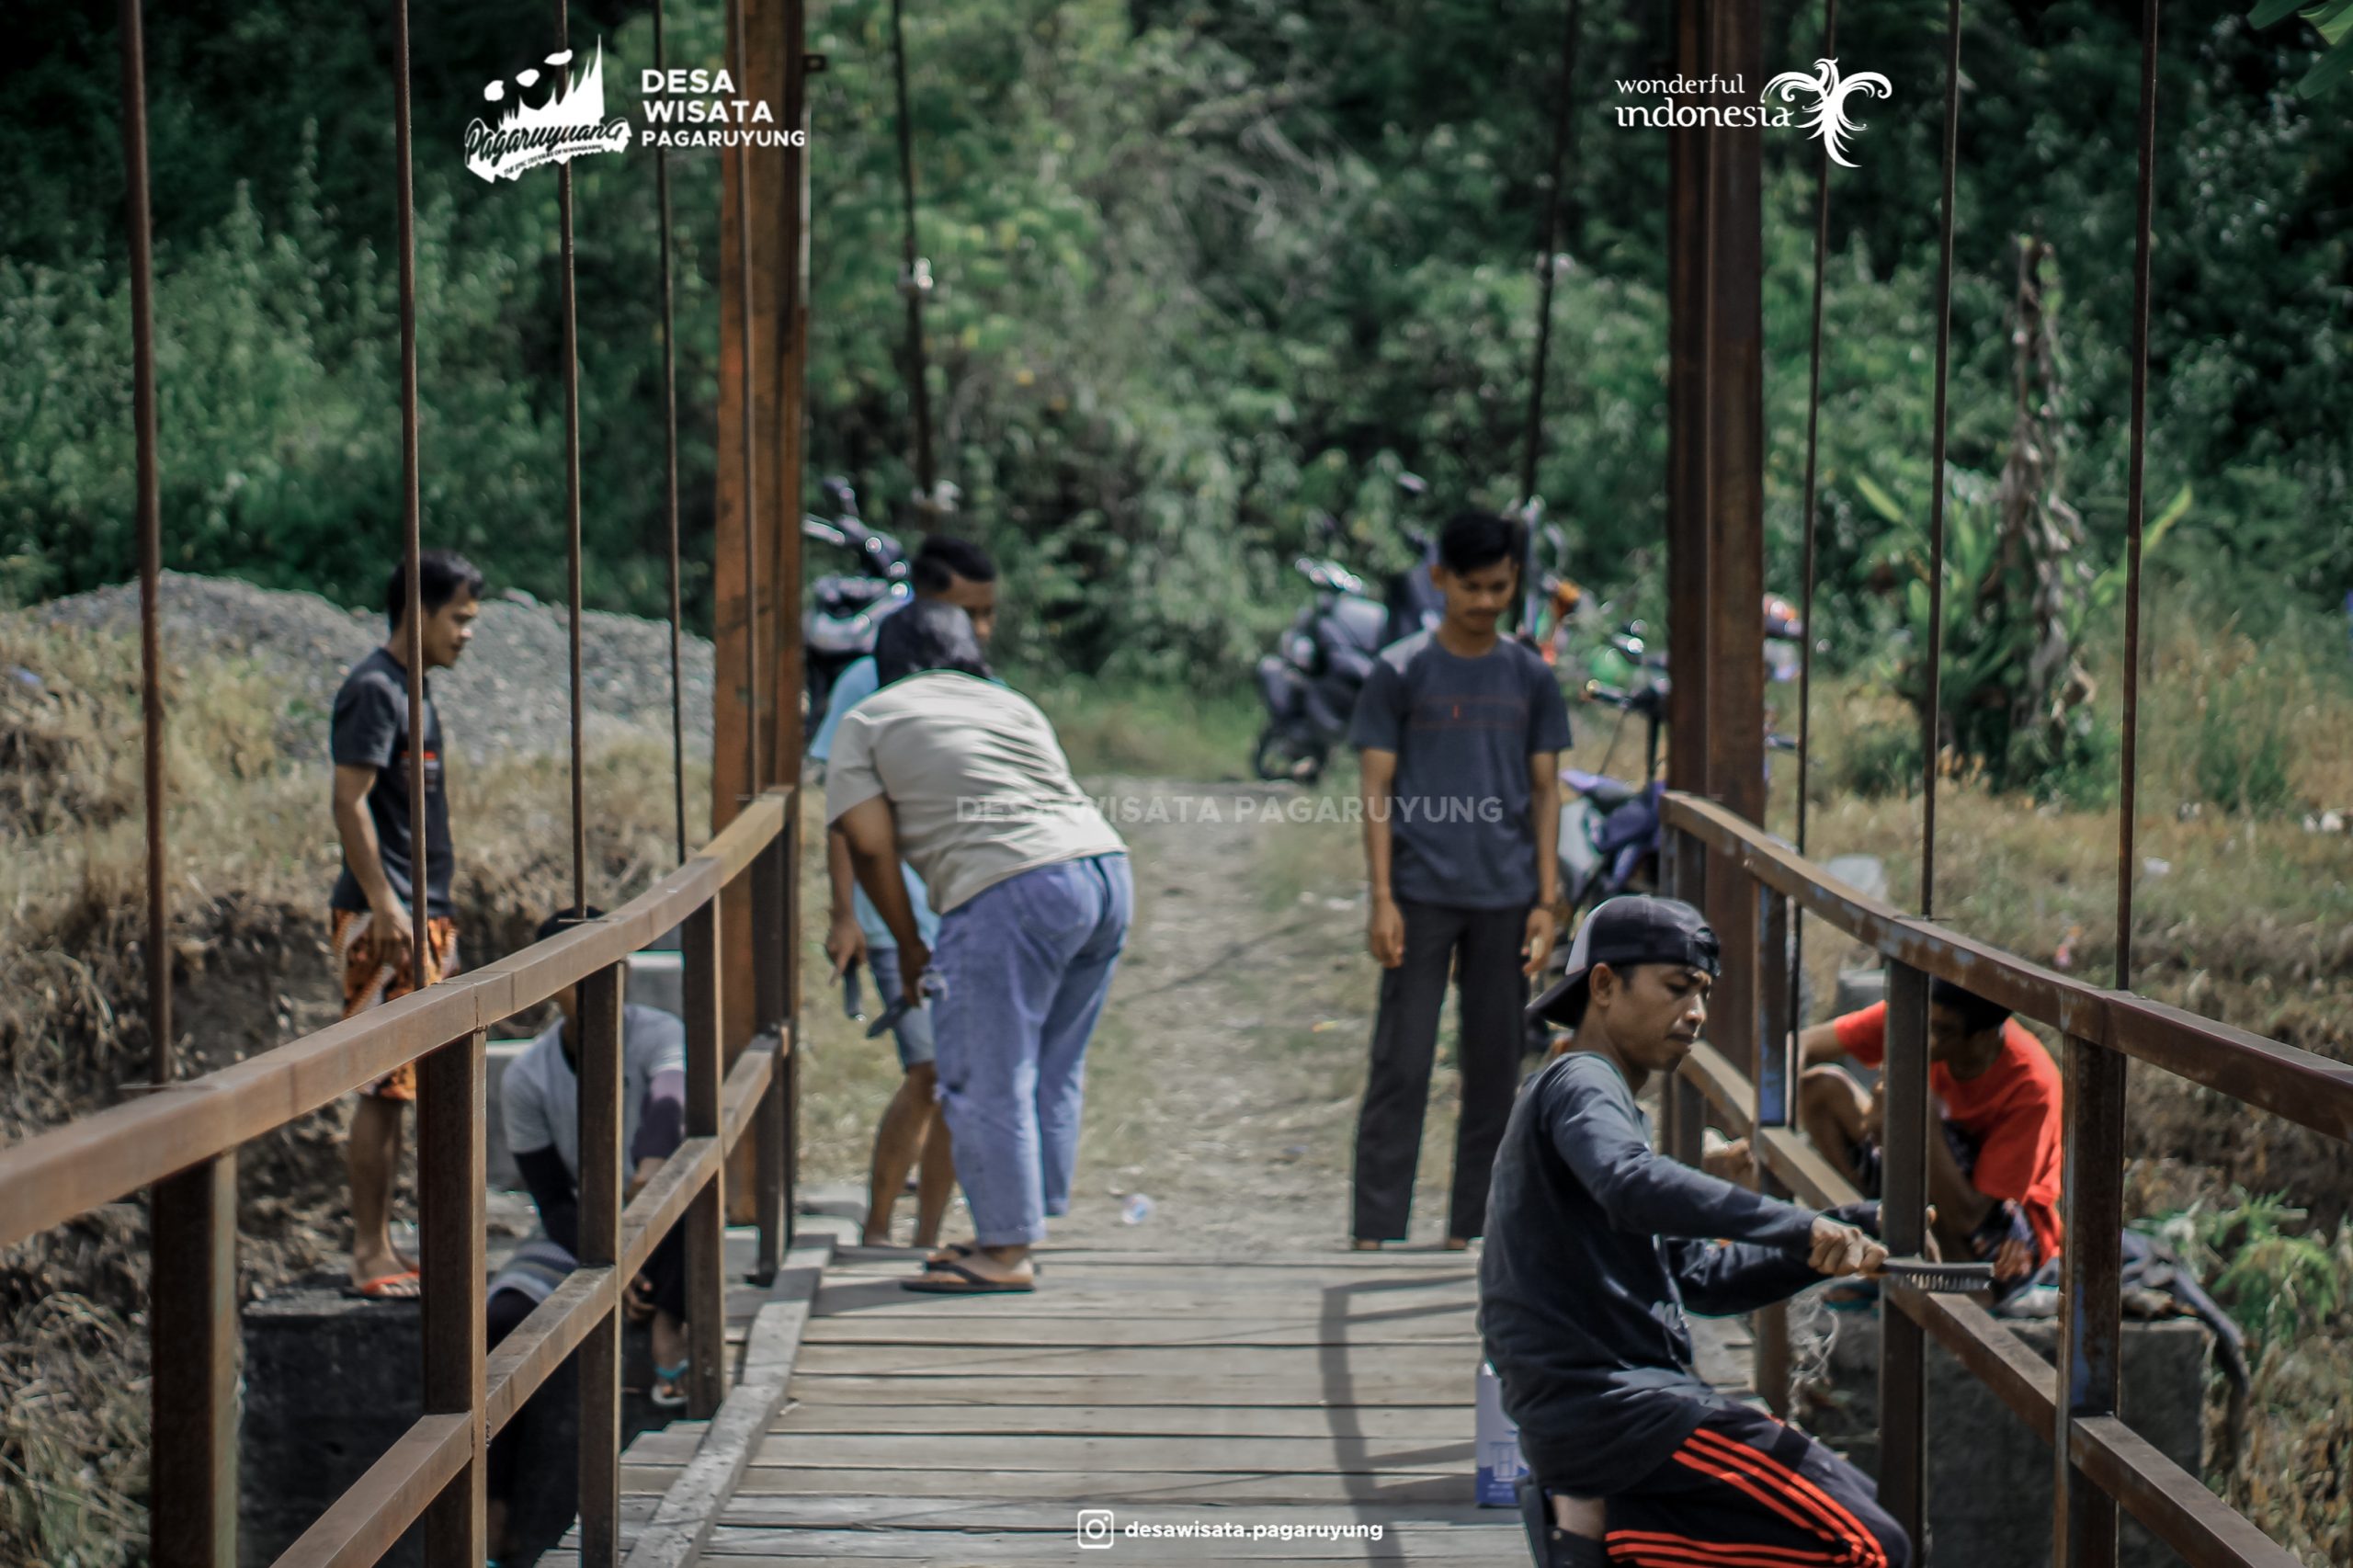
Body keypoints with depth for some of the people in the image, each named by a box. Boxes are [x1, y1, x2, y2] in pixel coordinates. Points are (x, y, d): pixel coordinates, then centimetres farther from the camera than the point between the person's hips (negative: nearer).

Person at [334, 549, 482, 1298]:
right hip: (381, 920, -10)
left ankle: (382, 1250, 14)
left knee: (394, 1092, 10)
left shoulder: (412, 690, 18)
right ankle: (368, 1257, -5)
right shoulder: (373, 689, -12)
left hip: (419, 916, 10)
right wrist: (383, 905, -23)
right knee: (382, 1087, -8)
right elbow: (350, 801, -18)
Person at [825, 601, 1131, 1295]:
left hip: (1013, 891, -7)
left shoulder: (869, 721, 12)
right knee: (1054, 1069, 15)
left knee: (989, 1081, 0)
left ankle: (1005, 1253, 4)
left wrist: (909, 946, 14)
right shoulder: (1013, 705, 27)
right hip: (1105, 867, 7)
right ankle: (1019, 1227, 23)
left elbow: (871, 845, 4)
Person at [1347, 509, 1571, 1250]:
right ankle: (1375, 1231, -1)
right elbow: (1378, 790, -1)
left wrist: (1547, 901, 3)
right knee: (1401, 1065, -4)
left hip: (1505, 898, 3)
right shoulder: (1401, 672, 0)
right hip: (1422, 895, -3)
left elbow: (1545, 792, 10)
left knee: (1494, 1069, 6)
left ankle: (1469, 1230, 14)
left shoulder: (1531, 679, 8)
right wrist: (1382, 899, -8)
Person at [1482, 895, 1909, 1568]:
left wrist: (1838, 1240, 10)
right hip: (1610, 1403, -10)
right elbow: (1633, 1187, -29)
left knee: (1855, 1505, 17)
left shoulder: (1596, 1096, 24)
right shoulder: (1579, 1084, -6)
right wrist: (1800, 1229, -31)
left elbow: (1700, 1277, 21)